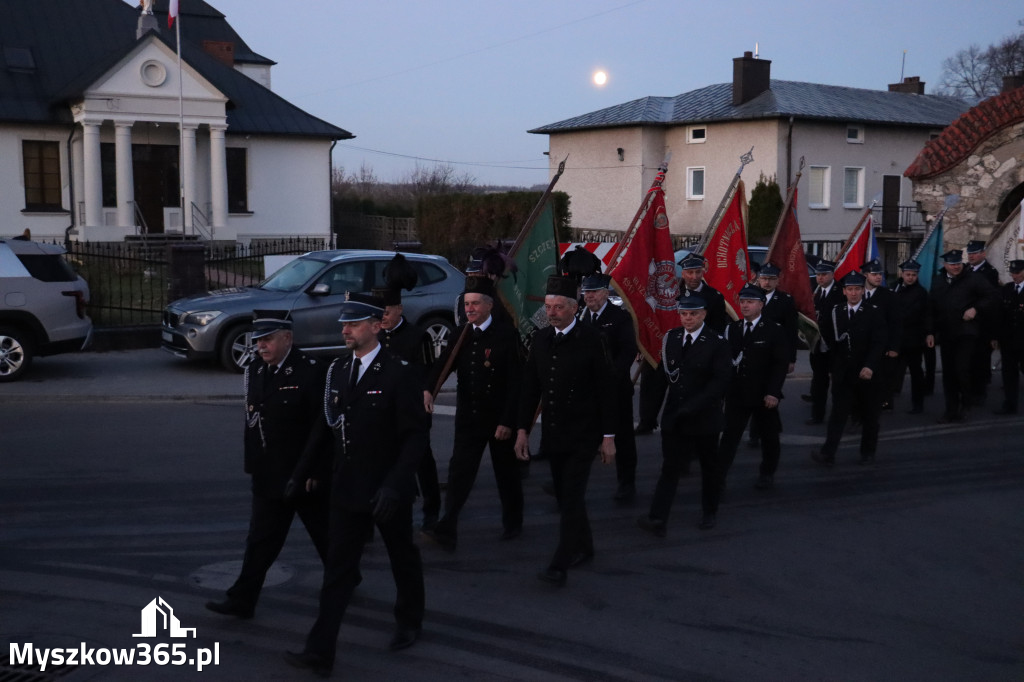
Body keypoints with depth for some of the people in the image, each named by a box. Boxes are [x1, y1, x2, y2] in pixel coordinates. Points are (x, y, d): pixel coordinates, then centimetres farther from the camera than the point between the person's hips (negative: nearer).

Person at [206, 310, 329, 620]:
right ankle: (242, 600, 12)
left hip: (307, 477, -5)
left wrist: (302, 474, -18)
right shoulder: (254, 370, 4)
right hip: (269, 476, 5)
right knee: (260, 541, 7)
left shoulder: (311, 372, -17)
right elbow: (252, 420, 12)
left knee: (326, 537, 13)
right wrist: (252, 464, 9)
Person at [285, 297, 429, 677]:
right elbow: (325, 425, 11)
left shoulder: (398, 374, -15)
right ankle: (320, 652, 3)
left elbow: (416, 436, -16)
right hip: (347, 490, 4)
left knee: (403, 559, 16)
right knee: (338, 568, 2)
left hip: (388, 492, -4)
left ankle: (409, 622, 40)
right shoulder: (337, 371, 3)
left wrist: (394, 484, -25)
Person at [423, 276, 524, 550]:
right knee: (459, 470, -6)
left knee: (507, 473, 11)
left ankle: (513, 523, 31)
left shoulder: (507, 335, -9)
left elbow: (516, 383, -11)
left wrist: (508, 421, -16)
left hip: (500, 418, -3)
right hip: (468, 417, 3)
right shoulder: (461, 335, 5)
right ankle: (447, 530, -10)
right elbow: (443, 366, -6)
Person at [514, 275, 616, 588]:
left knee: (572, 497, -9)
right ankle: (583, 547, 33)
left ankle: (560, 565, -7)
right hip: (552, 434, 6)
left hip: (583, 436, -5)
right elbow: (530, 387, 11)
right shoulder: (541, 339, 6)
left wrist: (608, 436, -8)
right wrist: (523, 429, 7)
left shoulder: (592, 340, -9)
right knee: (564, 496, 14)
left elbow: (606, 391, -7)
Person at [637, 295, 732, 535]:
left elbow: (721, 380, -14)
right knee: (670, 467, -3)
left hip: (704, 417, -2)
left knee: (710, 466, 13)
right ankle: (657, 519, -9)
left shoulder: (717, 343, -9)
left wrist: (692, 407, -20)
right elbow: (663, 374, 10)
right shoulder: (670, 338, 5)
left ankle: (709, 513, 30)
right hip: (674, 417, 3)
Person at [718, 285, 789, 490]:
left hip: (764, 395, -2)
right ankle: (718, 476, -3)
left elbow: (781, 364, -8)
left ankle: (767, 474, 29)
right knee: (729, 435, -2)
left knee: (768, 436, 12)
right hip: (737, 392, 2)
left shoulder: (774, 331, -5)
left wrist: (773, 392, -14)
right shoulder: (732, 329, 7)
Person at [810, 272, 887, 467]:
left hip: (867, 373, -2)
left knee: (869, 415, 10)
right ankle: (828, 454, -10)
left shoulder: (874, 313, -4)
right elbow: (826, 337, 15)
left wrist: (870, 366, -24)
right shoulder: (835, 312, 6)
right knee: (838, 413, -5)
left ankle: (868, 452, 24)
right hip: (842, 374, 2)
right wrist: (833, 364, 6)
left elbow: (879, 343, -12)